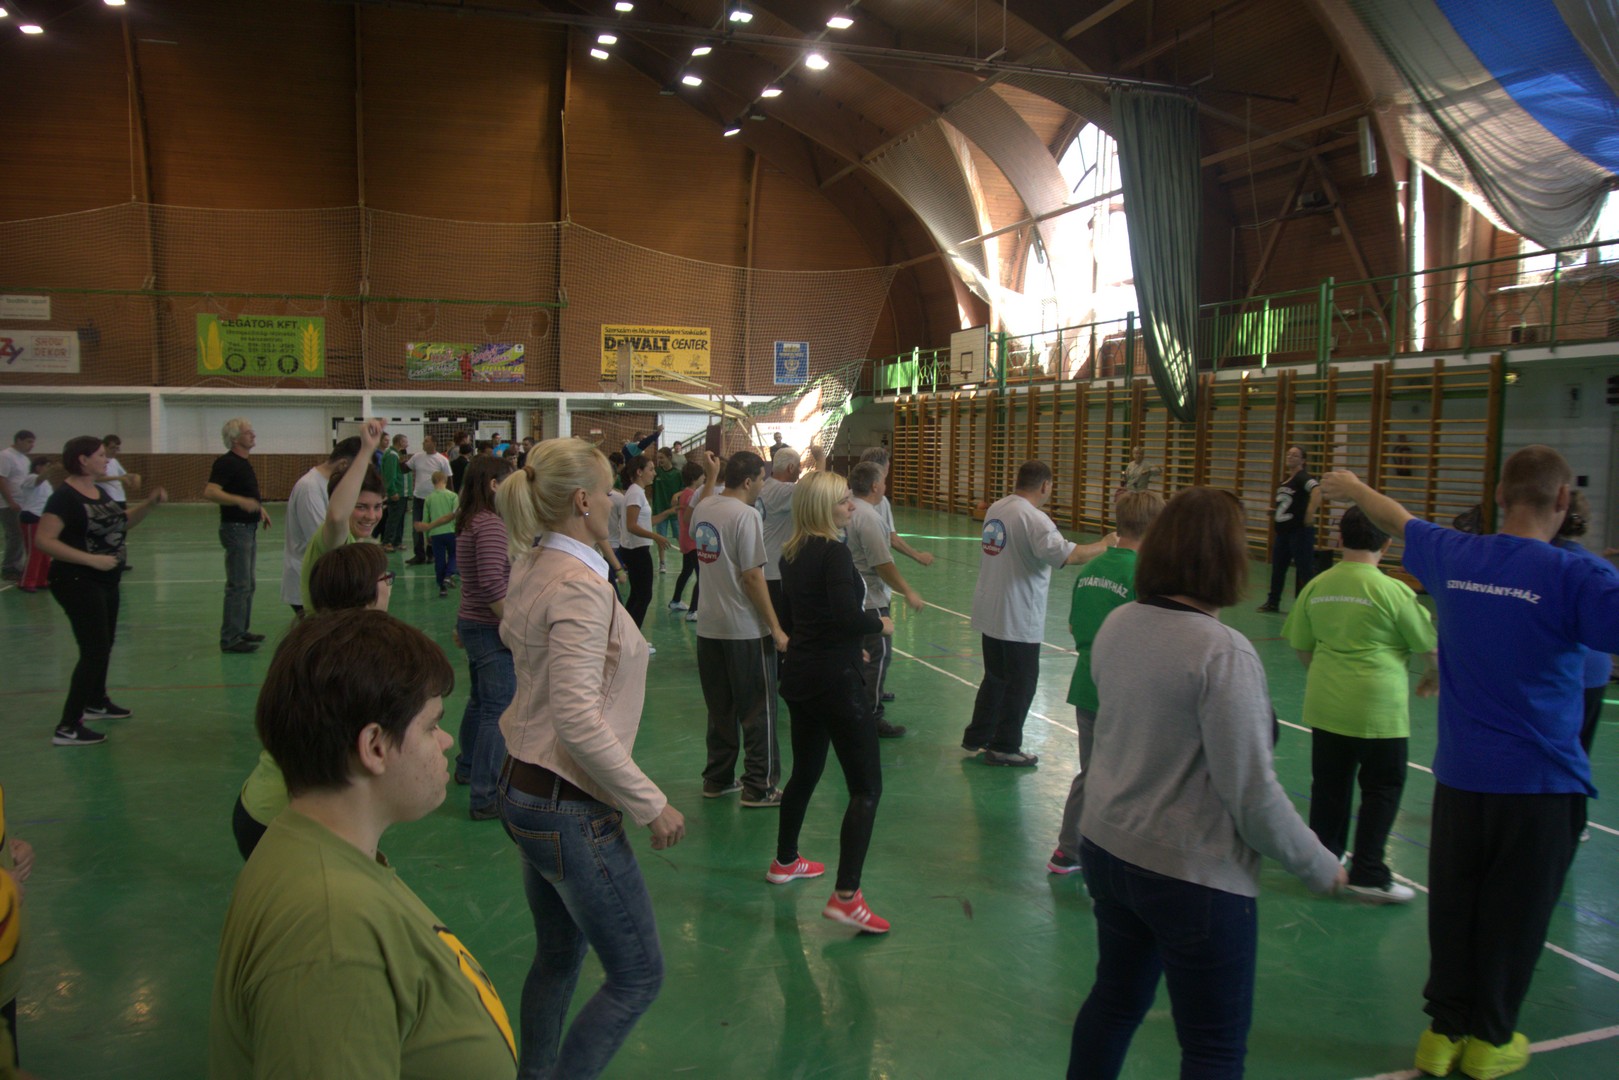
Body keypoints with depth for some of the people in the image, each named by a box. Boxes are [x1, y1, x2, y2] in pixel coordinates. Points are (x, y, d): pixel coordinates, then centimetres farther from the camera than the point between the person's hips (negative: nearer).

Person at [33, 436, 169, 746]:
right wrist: (91, 559, -29)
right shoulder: (64, 497, -18)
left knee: (104, 645, 22)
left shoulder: (98, 492, 8)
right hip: (78, 583, -10)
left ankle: (96, 703, 42)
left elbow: (123, 522, 21)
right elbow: (43, 540, -25)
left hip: (105, 582, 10)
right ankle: (67, 728, -6)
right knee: (94, 651, -11)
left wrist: (150, 503, 5)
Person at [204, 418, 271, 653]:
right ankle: (230, 639, -4)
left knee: (247, 585, 16)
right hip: (235, 528, -10)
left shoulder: (244, 463, 14)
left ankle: (242, 631, 25)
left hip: (249, 528, 10)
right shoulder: (226, 462, -15)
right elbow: (210, 492, -28)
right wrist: (240, 501, -40)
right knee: (238, 586, -8)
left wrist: (259, 508, 18)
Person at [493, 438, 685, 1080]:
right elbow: (580, 721, -28)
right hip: (570, 812, -9)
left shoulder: (531, 567, 3)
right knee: (638, 976, 6)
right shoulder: (581, 588, -23)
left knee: (558, 957, 23)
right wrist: (652, 805, -21)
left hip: (522, 790, 9)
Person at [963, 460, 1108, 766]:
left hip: (990, 613, 8)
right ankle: (1004, 747, 16)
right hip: (1019, 619, -8)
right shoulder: (1034, 519, -20)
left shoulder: (995, 509, 5)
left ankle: (976, 738, 30)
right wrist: (1105, 545, -15)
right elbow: (1068, 555, -29)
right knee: (1021, 684, 7)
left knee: (995, 677, 22)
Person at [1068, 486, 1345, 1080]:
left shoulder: (1116, 624, -3)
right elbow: (1253, 794, -21)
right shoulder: (1223, 653, -24)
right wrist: (1321, 868, -6)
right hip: (1193, 875, -7)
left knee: (1115, 998, 25)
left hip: (1106, 847, 7)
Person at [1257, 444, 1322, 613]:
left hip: (1300, 531, -9)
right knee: (1277, 566, 14)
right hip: (1282, 530, 9)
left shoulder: (1303, 477, -12)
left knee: (1304, 568, -3)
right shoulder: (1286, 479, 15)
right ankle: (1273, 602, 24)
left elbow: (1317, 490, -31)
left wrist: (1310, 514, -32)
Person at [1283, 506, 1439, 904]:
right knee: (1382, 789, 9)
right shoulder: (1392, 591, -14)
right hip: (1378, 707, -5)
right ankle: (1368, 874, 10)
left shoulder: (1317, 586, 0)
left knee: (1329, 786, 16)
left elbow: (1301, 646, 10)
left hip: (1325, 703, 5)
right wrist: (1432, 679, 15)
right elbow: (1432, 647, -5)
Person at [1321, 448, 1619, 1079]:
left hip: (1460, 776, 4)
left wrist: (1352, 487, 37)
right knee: (1515, 917, 12)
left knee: (1452, 908, 16)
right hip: (1540, 784, -4)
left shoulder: (1454, 557, -1)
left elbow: (1397, 520, 19)